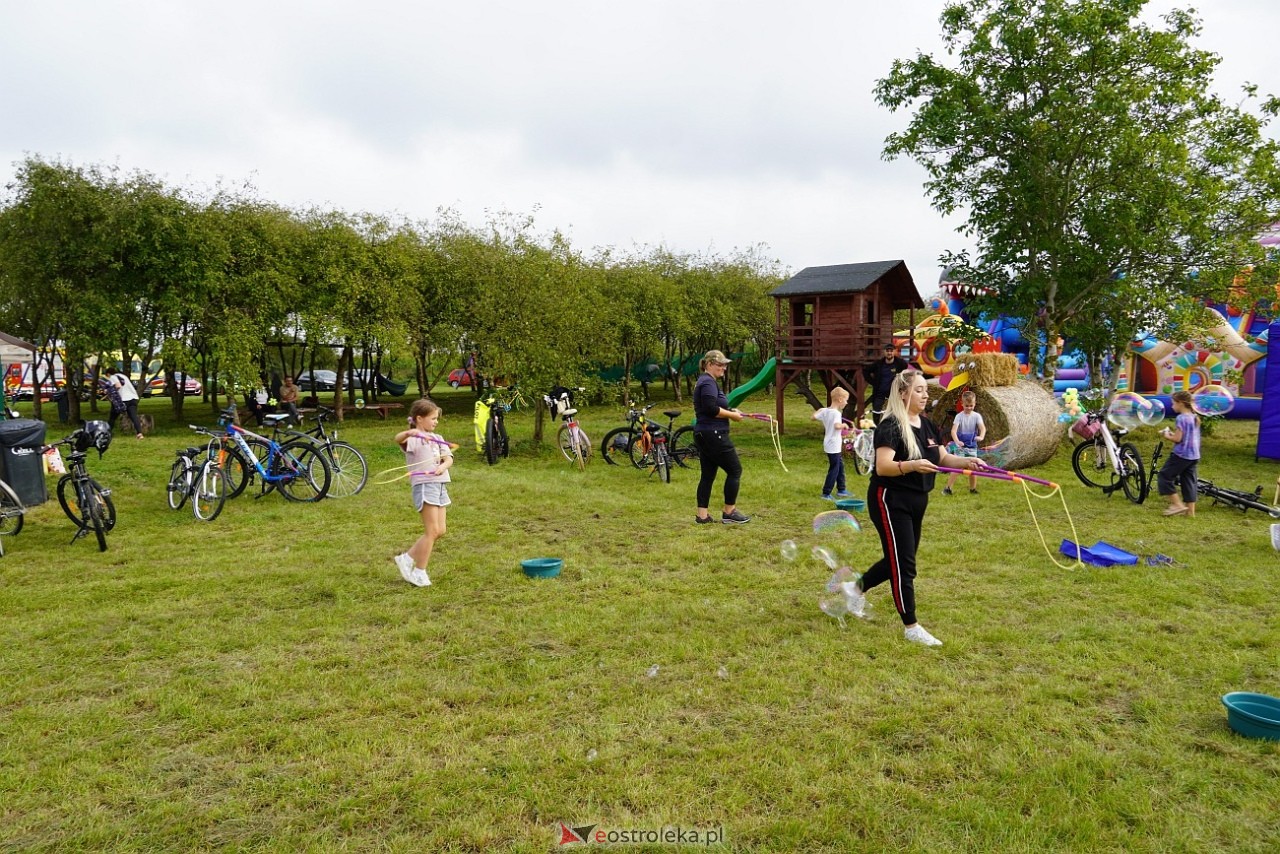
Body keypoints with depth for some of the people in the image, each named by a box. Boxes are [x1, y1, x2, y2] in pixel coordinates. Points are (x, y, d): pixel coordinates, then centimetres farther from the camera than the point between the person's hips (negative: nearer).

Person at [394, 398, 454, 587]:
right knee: (432, 531, -6)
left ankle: (407, 558, 22)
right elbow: (398, 438, -29)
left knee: (440, 531, 9)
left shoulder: (437, 438, 17)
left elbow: (449, 458, 4)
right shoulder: (413, 437, -6)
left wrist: (443, 466, -19)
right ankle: (419, 573, 6)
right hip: (424, 485, -8)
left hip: (440, 485, 8)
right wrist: (408, 433, -52)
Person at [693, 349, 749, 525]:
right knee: (735, 470, 0)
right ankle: (729, 512, 7)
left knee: (707, 475, 10)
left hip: (703, 435, 10)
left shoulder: (706, 382, 18)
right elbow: (711, 409, -25)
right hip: (714, 436, -10)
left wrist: (730, 411, 7)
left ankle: (702, 515, 11)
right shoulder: (708, 383, -15)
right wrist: (732, 415, -12)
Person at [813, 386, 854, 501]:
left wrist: (819, 410, 22)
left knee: (840, 466, 21)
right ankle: (826, 494, 3)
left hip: (829, 445, 9)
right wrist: (844, 425, -17)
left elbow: (814, 417, 5)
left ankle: (841, 490, 31)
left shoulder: (825, 411, 2)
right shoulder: (837, 413, -22)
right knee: (834, 470, -1)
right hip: (834, 446, -9)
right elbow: (837, 426, -37)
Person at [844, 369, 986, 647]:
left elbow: (943, 458, 9)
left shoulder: (926, 425, 8)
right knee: (903, 564, -3)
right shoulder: (890, 426, -18)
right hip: (891, 501, -9)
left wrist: (967, 462, -10)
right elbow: (882, 467, -27)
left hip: (916, 501, 9)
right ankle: (911, 627, 8)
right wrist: (912, 465, -43)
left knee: (898, 560, 18)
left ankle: (857, 588, 39)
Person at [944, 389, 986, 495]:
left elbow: (983, 428, -17)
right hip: (961, 446, -3)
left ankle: (973, 489, 24)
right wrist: (957, 441, -39)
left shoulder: (977, 416, -2)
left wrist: (981, 437, -40)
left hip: (972, 447, 3)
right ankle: (947, 488, -6)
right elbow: (953, 430, -20)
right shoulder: (959, 416, -9)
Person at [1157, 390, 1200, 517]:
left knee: (1164, 476, 1)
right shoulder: (1195, 417, 11)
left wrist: (1166, 435, -2)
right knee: (1189, 482, 12)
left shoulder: (1181, 418, -16)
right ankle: (1191, 510, 13)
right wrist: (1173, 433, 13)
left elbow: (1177, 439, -19)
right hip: (1194, 455, 9)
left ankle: (1178, 504, -3)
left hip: (1181, 454, -9)